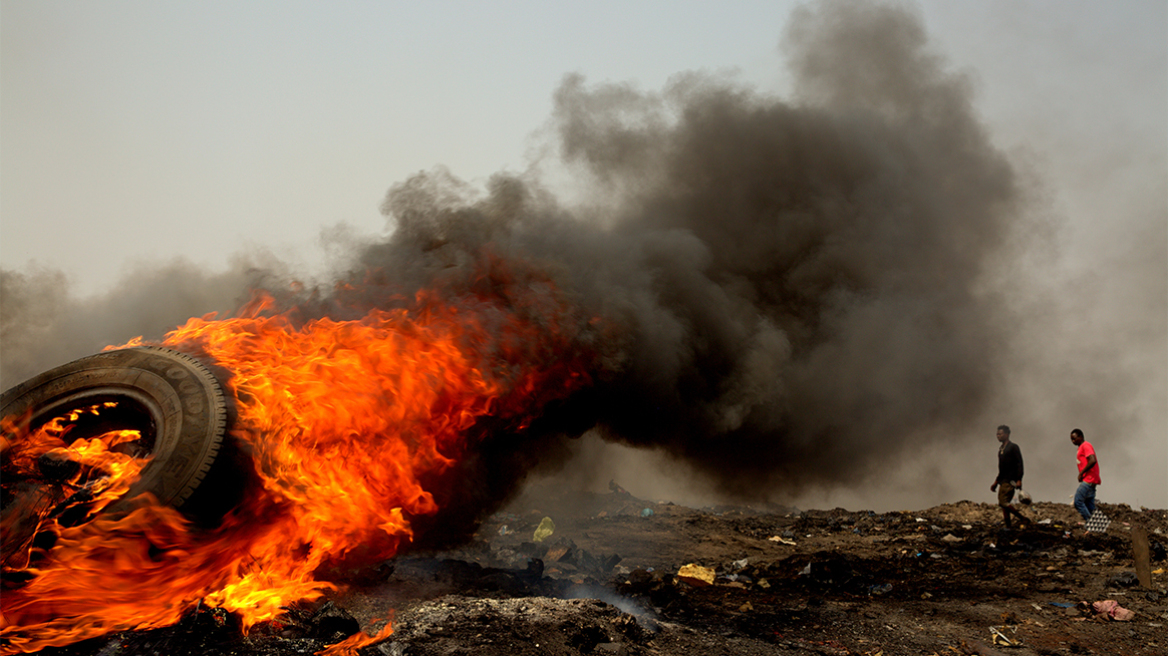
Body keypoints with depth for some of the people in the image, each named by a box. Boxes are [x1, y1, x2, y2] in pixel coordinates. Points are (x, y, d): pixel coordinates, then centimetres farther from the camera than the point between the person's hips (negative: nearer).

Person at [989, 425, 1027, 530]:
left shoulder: (1013, 447, -6)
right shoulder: (1001, 449, 19)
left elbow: (1019, 464, -12)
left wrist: (1019, 480, -21)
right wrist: (996, 482, 24)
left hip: (1010, 481, -9)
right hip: (1003, 481, 9)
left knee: (1003, 503, -17)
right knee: (1003, 504, 4)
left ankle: (1022, 518, -6)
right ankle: (1008, 525, 8)